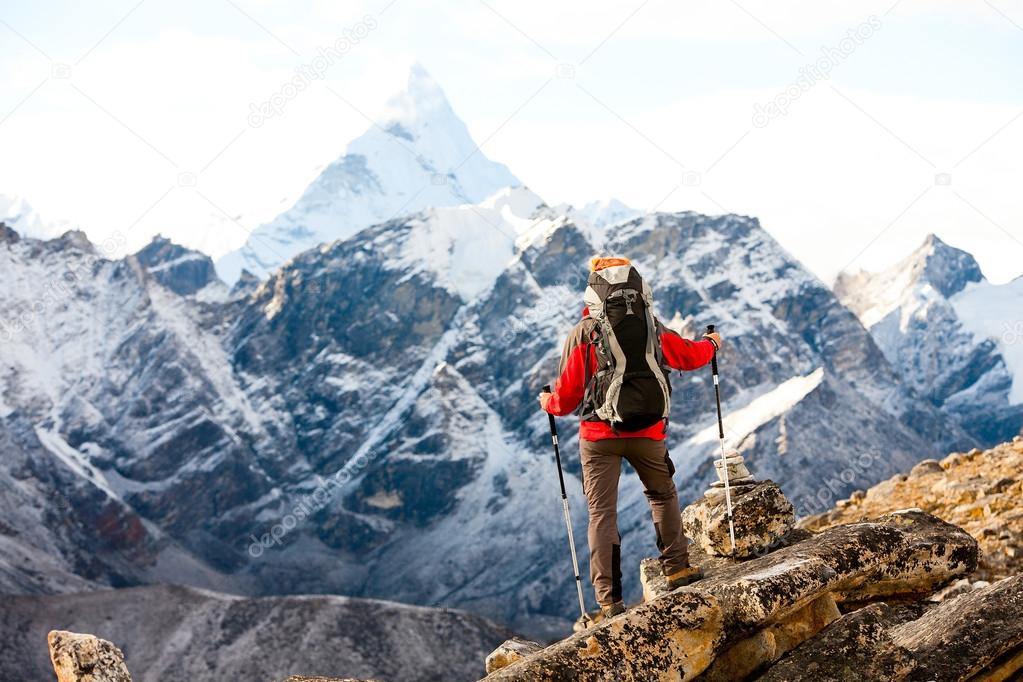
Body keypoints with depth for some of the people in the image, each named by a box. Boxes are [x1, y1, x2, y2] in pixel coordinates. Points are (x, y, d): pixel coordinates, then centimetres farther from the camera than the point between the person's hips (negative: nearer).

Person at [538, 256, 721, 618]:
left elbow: (568, 395, -3)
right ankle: (677, 568, 25)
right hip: (648, 432, 2)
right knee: (663, 495, 24)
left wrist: (548, 403, 20)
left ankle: (609, 599, -1)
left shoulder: (583, 332, -6)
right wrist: (711, 343, 40)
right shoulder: (652, 328, 1)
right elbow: (689, 356, 18)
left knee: (602, 513, 3)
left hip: (598, 435, -2)